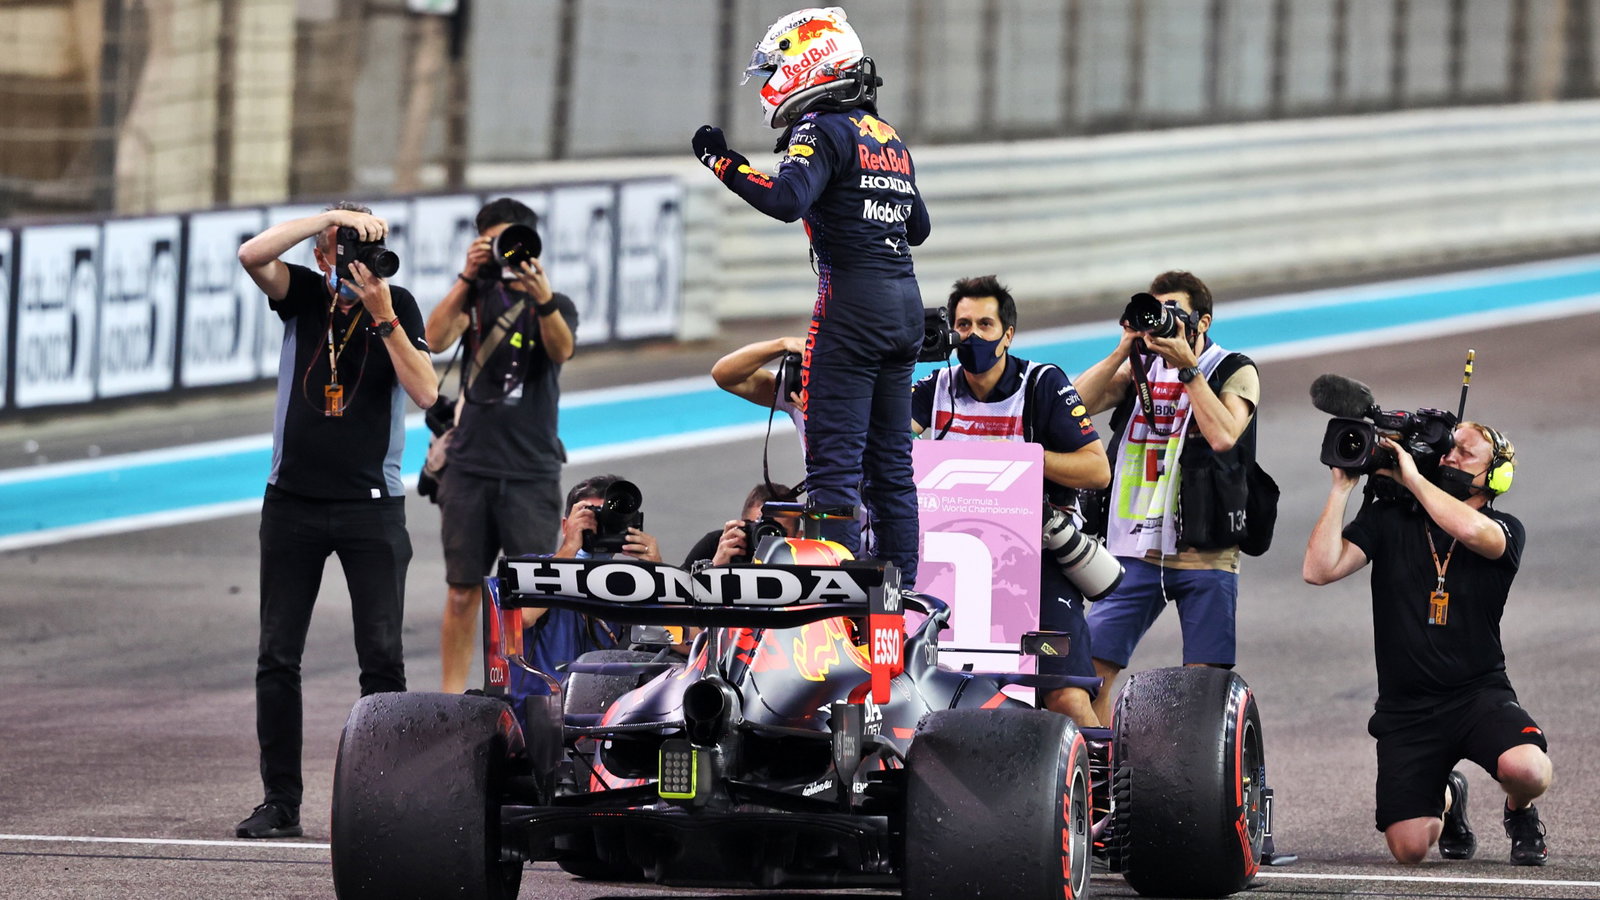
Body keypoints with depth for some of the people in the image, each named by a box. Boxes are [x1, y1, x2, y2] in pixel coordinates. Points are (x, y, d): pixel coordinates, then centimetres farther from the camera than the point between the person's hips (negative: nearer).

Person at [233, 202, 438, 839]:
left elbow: (425, 393, -10)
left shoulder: (397, 305, 1)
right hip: (294, 500, 2)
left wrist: (383, 316, -17)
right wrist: (331, 216, -20)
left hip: (371, 505, -2)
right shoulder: (301, 294, 4)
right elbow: (252, 255, -15)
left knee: (381, 656, -6)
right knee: (277, 656, 1)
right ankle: (280, 803, 6)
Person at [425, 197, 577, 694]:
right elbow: (437, 336, -10)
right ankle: (451, 696, 11)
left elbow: (561, 350, -19)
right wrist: (466, 279, -20)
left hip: (531, 472, -2)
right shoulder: (476, 297, 8)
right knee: (462, 592, 5)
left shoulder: (555, 306, 3)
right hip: (470, 467, 2)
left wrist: (541, 296, -37)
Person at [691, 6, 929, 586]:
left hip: (851, 304, -8)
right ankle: (899, 591, 12)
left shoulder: (824, 132, -8)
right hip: (905, 302, 8)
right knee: (890, 459, 12)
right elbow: (918, 227, 27)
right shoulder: (890, 139, 18)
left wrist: (723, 163, -15)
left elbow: (785, 200, -24)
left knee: (834, 457, -9)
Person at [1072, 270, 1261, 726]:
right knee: (1090, 666, -4)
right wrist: (1124, 351, -7)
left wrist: (1187, 367, -13)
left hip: (1204, 555, -3)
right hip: (1136, 549, 3)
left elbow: (1224, 435, -16)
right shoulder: (1139, 368, 13)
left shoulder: (1235, 372, 3)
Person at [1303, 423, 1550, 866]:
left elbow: (1471, 530, -26)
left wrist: (1412, 478, -16)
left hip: (1479, 696, -2)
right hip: (1406, 708, 2)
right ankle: (1445, 798, 29)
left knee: (1526, 770, -34)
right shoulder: (1389, 519, 6)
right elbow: (1320, 569, -7)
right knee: (1408, 848, -11)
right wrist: (1342, 487, -9)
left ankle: (1520, 812, 7)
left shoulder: (1503, 531, 0)